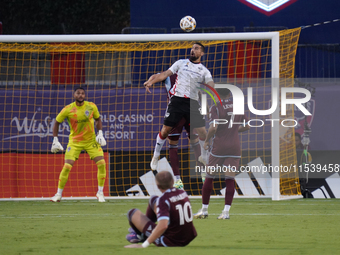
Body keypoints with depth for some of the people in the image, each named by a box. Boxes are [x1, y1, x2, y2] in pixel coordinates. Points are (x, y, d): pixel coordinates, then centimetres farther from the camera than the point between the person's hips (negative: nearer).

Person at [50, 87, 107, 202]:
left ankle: (100, 193, 4)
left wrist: (100, 133, -2)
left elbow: (98, 119, 12)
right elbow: (57, 122, 1)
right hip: (74, 142, -2)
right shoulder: (68, 109, -12)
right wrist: (55, 140, -5)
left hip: (91, 140, 2)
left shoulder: (92, 106, -6)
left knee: (101, 164, -11)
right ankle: (58, 194, 4)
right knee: (67, 167, -12)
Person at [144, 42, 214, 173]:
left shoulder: (204, 70, 8)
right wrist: (151, 81, -12)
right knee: (165, 130, -3)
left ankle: (205, 158, 19)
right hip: (177, 99, -1)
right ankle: (155, 157, 15)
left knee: (202, 132, -3)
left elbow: (211, 85, -4)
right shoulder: (181, 63, 9)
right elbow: (165, 74, 3)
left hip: (192, 103, 1)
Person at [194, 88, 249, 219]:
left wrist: (207, 140, -3)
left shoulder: (215, 108, -8)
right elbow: (246, 126, 14)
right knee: (230, 179, 1)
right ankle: (226, 211, -7)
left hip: (219, 146, -3)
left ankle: (204, 210, 13)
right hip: (234, 146, 3)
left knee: (209, 177, 8)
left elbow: (213, 127, -20)